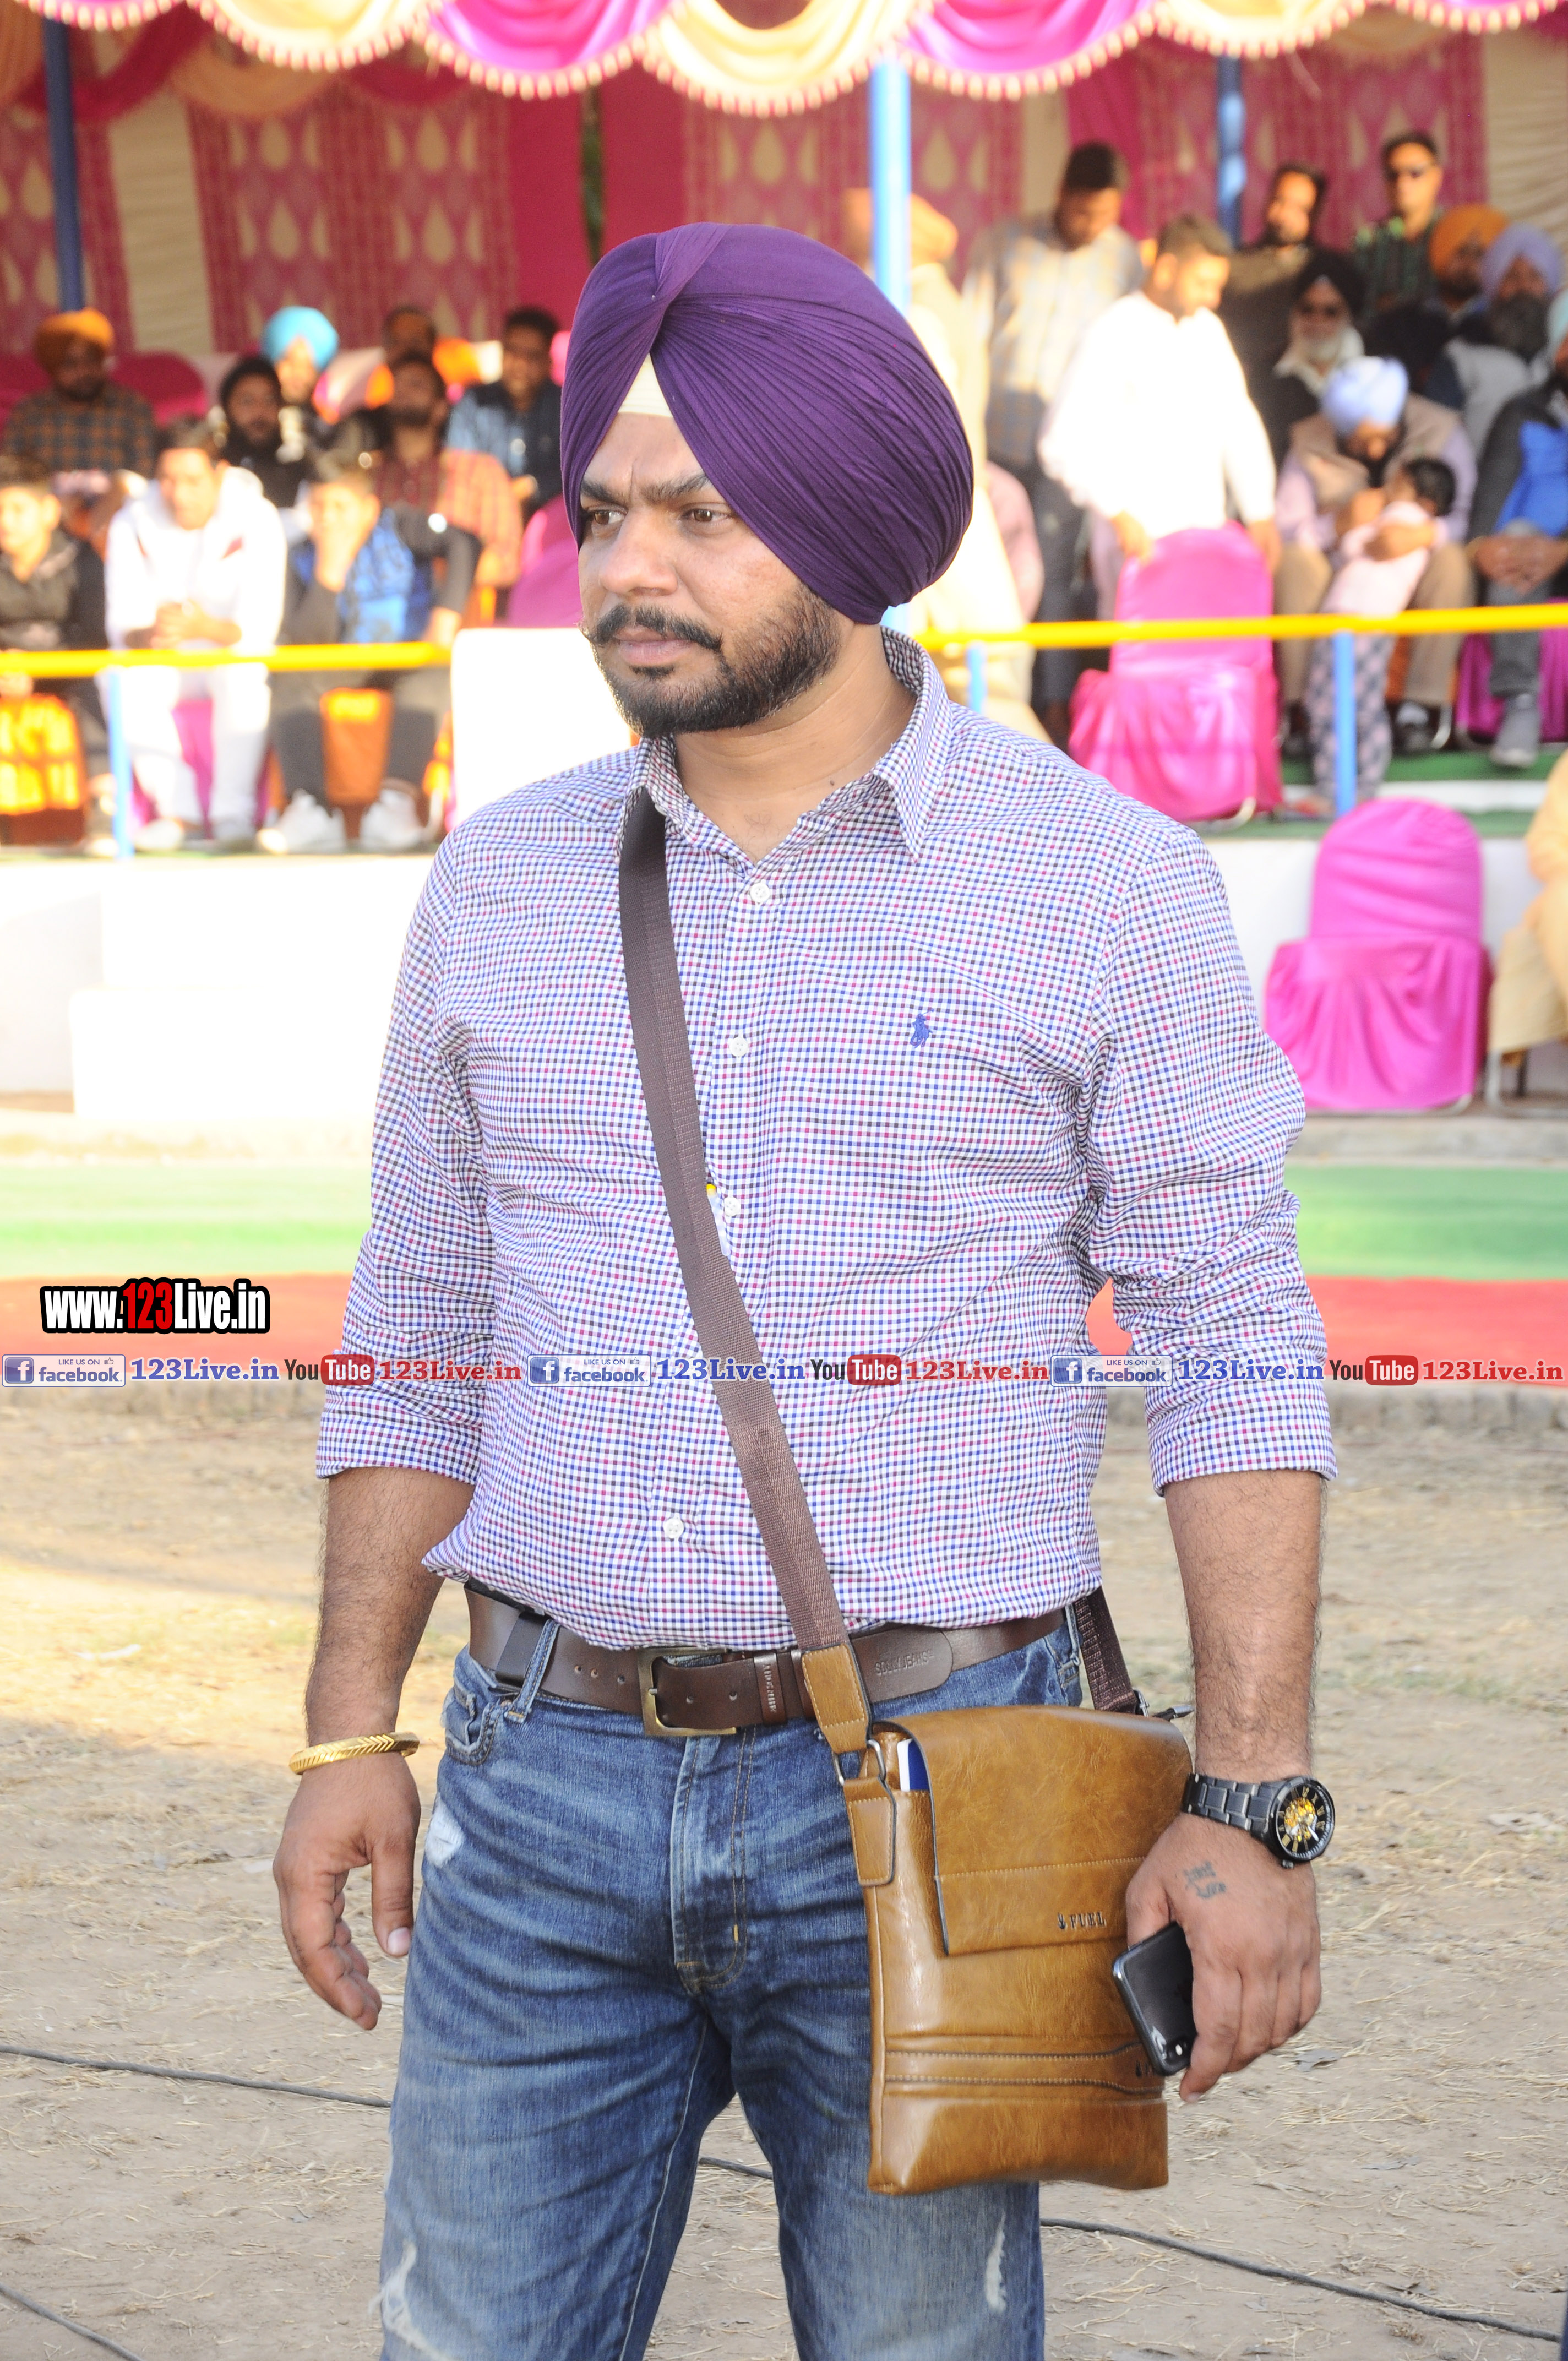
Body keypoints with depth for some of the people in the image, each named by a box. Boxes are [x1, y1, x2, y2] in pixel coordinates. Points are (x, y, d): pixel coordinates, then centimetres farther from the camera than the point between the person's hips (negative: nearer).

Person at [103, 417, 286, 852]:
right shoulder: (134, 524, -10)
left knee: (245, 676, -36)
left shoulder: (256, 519, -17)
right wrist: (152, 633, -41)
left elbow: (260, 625, -26)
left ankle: (234, 812, -26)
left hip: (236, 654, -2)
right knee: (128, 682, -29)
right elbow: (123, 624, -16)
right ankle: (176, 811, -21)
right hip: (167, 660, 2)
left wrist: (207, 628, -48)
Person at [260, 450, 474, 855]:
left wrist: (446, 619, -32)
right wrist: (330, 571, -18)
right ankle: (310, 811, -38)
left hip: (409, 663, -2)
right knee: (289, 676, -26)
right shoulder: (306, 559, 2)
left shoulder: (399, 529, -2)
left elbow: (463, 544, -21)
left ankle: (398, 800, -46)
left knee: (430, 675, -36)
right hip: (342, 671, 2)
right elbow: (307, 643, -11)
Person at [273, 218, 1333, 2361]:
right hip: (551, 1782, 3)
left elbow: (1236, 1355, -3)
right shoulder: (501, 884, 8)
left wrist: (1257, 1807, -9)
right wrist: (350, 1731, 8)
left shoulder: (1102, 881, -2)